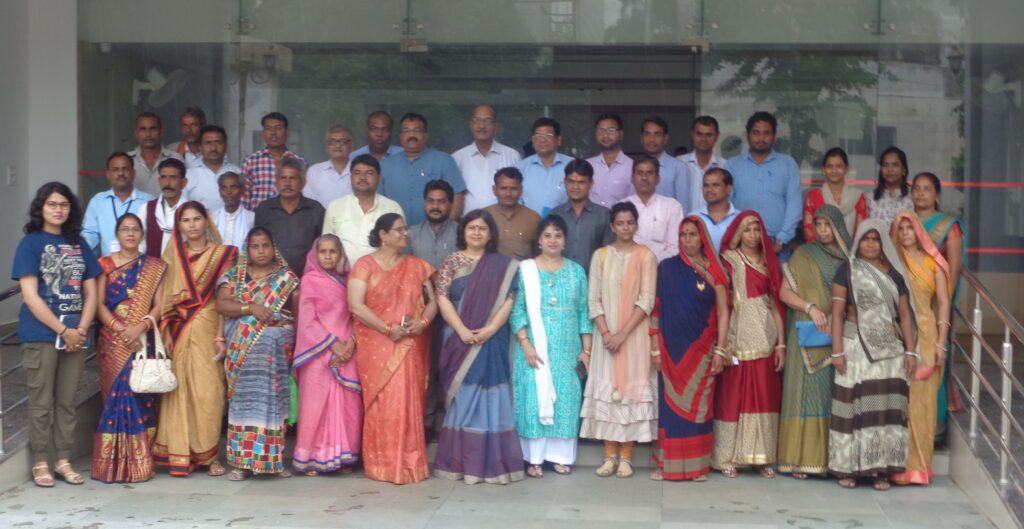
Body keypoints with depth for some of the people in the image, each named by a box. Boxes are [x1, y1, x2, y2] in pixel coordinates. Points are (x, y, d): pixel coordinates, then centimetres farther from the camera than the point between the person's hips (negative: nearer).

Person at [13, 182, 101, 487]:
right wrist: (64, 330, -13)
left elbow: (90, 292, 10)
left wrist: (81, 329, -5)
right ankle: (40, 463, 9)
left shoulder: (79, 244, 12)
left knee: (67, 402, 9)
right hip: (41, 335, -4)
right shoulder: (30, 243, -2)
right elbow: (30, 296, -9)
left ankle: (64, 460, 15)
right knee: (41, 402, 1)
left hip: (75, 334, 4)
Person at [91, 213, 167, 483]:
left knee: (139, 397, -3)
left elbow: (159, 305, 2)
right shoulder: (105, 265, 8)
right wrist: (120, 329, -13)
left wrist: (141, 326, -15)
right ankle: (114, 462, -1)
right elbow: (99, 304, 0)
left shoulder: (155, 267, 10)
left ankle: (138, 462, 1)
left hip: (143, 342, 1)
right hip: (113, 343, 0)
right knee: (117, 396, -5)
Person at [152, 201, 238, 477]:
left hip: (206, 330, -2)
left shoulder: (221, 255, 5)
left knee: (208, 392, -6)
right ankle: (179, 455, 3)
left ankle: (209, 455, 3)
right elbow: (166, 297, 9)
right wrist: (166, 331, -2)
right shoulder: (173, 255, 13)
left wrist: (220, 336, -9)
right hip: (178, 332, 2)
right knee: (179, 391, -1)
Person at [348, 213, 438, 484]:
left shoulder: (417, 266, 12)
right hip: (377, 346, -3)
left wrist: (423, 322, -10)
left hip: (410, 346, 3)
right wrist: (388, 329, -16)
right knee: (382, 403, -5)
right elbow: (356, 305, -9)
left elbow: (432, 301, 11)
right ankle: (382, 464, 2)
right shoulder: (365, 265, 0)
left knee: (408, 402, 0)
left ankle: (408, 463, 8)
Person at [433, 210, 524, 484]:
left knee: (490, 397, 1)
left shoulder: (503, 265, 6)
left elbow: (508, 300, -1)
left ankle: (491, 461, 4)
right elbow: (442, 298, -3)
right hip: (460, 340, 0)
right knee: (462, 396, 2)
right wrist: (462, 330, -14)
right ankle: (459, 461, 5)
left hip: (492, 341, 0)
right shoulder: (452, 261, 5)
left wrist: (490, 329, -15)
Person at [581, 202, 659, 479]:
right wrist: (606, 333, -10)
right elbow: (593, 299, 2)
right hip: (606, 334, 2)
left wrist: (623, 334, -14)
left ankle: (626, 456, 3)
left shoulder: (646, 256, 0)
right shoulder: (600, 256, 6)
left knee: (633, 389, -2)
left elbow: (647, 300, -7)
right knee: (606, 390, 1)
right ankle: (610, 455, 7)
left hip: (635, 334, -2)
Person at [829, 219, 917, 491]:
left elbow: (905, 315, 11)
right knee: (854, 406, -4)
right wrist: (837, 351, -10)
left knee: (886, 407, -1)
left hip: (889, 349, 3)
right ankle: (847, 467, 1)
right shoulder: (847, 271, 2)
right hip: (856, 346, -3)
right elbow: (837, 313, -2)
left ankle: (880, 468, 4)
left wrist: (910, 351, 2)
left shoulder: (894, 274, 11)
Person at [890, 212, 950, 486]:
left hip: (926, 335, -1)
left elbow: (944, 303, 3)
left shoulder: (932, 262, 5)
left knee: (922, 400, 0)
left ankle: (918, 464, 5)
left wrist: (941, 343, -3)